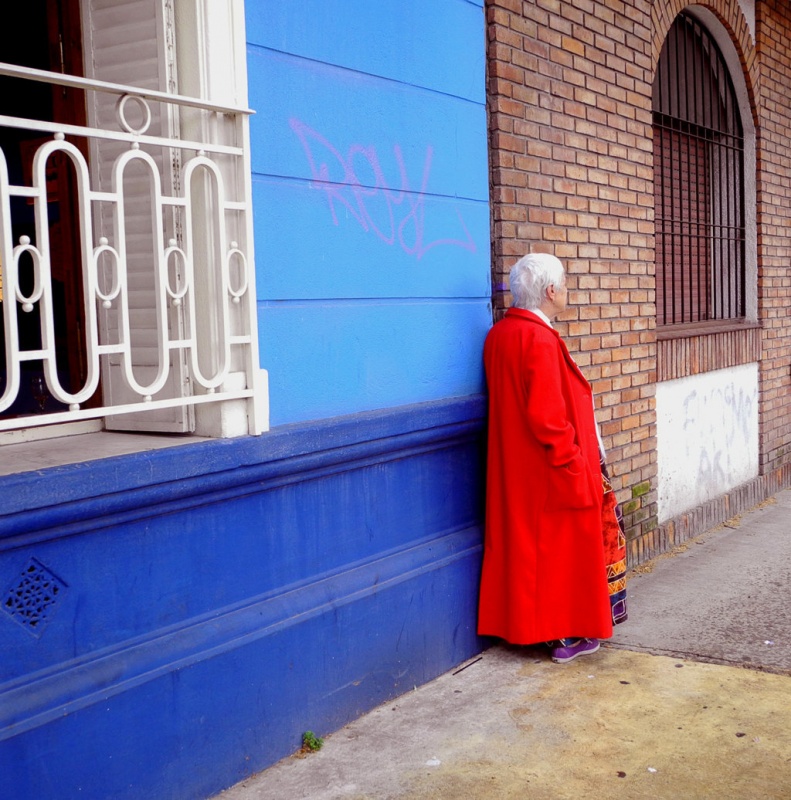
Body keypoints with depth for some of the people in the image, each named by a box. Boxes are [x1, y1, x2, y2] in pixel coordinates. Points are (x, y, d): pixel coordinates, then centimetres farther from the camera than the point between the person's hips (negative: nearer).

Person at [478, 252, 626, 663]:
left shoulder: (498, 335, 6)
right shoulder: (540, 340, -22)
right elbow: (547, 416, -26)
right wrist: (572, 464, -18)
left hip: (513, 468, 9)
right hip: (549, 471, -9)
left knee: (522, 543, 16)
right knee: (561, 547, 4)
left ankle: (520, 624, 25)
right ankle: (566, 634, 15)